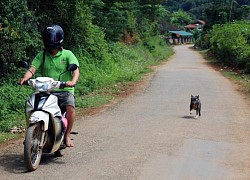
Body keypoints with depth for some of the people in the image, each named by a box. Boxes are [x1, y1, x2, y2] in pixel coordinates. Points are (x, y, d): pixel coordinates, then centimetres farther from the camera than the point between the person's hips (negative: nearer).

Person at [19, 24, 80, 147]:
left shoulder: (67, 54, 4)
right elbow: (32, 69, 0)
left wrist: (73, 81, -32)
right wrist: (25, 78, -23)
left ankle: (67, 135, -13)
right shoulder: (42, 55, 12)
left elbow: (76, 70, -10)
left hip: (64, 90, -2)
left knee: (70, 106, -31)